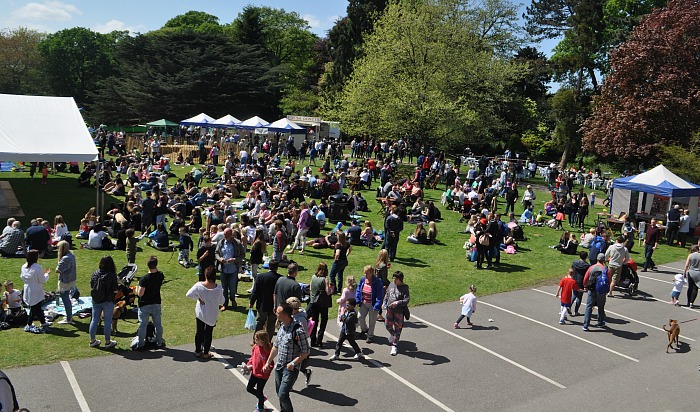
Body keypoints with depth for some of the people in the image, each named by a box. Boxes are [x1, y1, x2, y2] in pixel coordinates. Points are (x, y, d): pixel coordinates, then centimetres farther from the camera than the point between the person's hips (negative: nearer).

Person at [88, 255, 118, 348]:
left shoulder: (95, 274, -5)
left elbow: (91, 288, 3)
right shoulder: (112, 276, -19)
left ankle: (92, 340, 28)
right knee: (107, 321, 8)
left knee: (94, 320, 17)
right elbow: (115, 291, -15)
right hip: (108, 302, -4)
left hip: (95, 301, 4)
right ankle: (107, 342, 18)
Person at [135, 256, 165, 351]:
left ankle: (140, 345, 14)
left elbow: (140, 294, -22)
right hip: (156, 304, 4)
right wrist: (156, 269, 6)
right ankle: (159, 343, 26)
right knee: (158, 324, 15)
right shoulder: (160, 275, -9)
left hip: (144, 305, -4)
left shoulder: (144, 279, -23)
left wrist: (137, 288, 0)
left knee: (142, 325, 7)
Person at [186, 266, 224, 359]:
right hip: (212, 315, -1)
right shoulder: (218, 288, -23)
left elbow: (188, 294, -13)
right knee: (208, 333, 14)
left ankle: (198, 351, 32)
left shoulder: (199, 285, -21)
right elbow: (222, 301, -11)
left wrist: (198, 298, -4)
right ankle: (206, 353, 23)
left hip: (200, 313, 1)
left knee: (199, 331, 19)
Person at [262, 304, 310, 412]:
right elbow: (276, 346, 15)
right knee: (279, 394, 16)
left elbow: (305, 352, -17)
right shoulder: (281, 326, 3)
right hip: (279, 366, 7)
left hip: (291, 368, -7)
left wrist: (293, 363, -21)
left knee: (283, 395, -11)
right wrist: (268, 362, 17)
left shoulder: (298, 331, -22)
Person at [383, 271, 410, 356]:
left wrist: (398, 302, -30)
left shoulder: (405, 288, -14)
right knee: (388, 326, 16)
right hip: (389, 310, 5)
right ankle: (392, 334, 48)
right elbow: (387, 294, 16)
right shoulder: (391, 284, 2)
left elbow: (407, 300, -18)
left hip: (399, 311, -5)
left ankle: (395, 346, 14)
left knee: (397, 329, 3)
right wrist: (384, 302, 4)